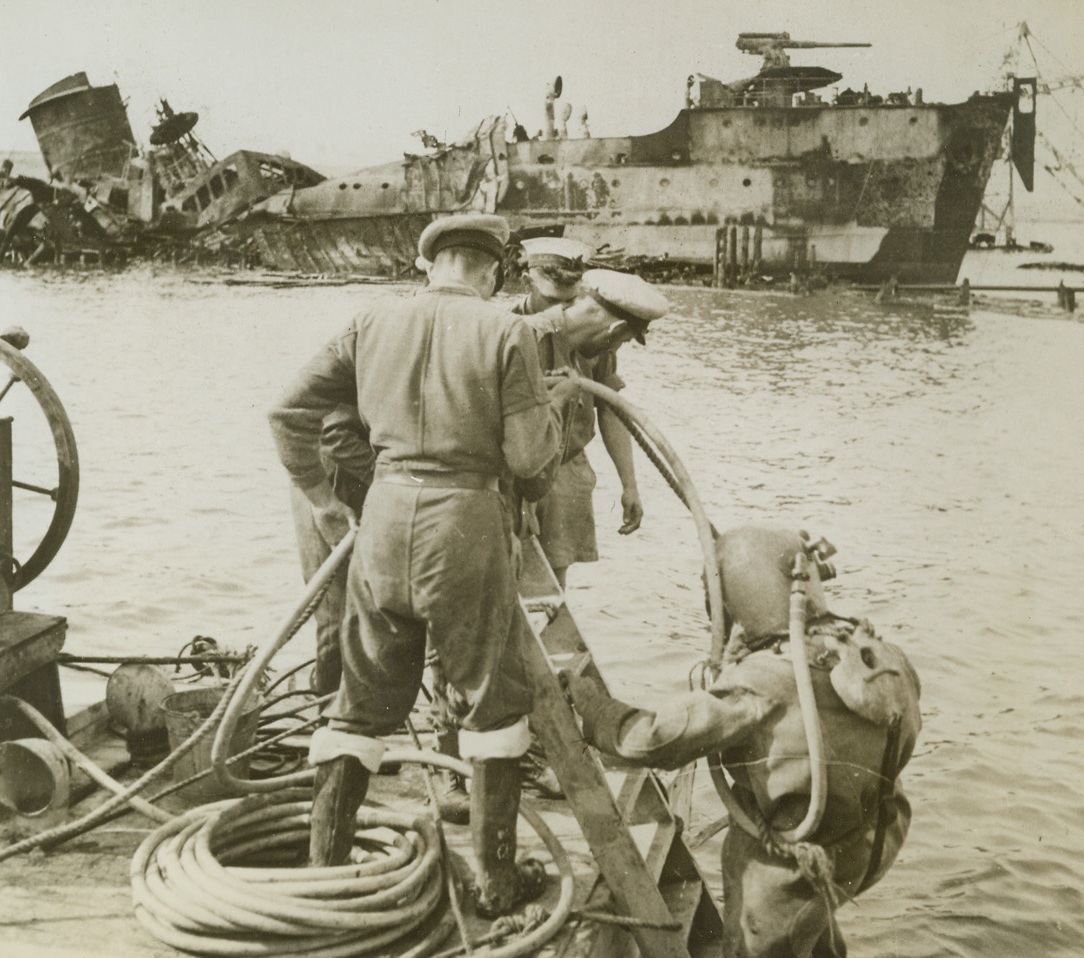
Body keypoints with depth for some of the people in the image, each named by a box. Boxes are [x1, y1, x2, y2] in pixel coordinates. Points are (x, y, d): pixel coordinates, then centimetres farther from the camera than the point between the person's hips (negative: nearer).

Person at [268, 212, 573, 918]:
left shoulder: (375, 323, 6)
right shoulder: (507, 332, -5)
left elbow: (291, 412, 7)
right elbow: (528, 458, -8)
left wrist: (322, 501, 16)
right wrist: (555, 405, 12)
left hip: (385, 516, 4)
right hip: (468, 522, -3)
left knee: (363, 704, 16)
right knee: (495, 701, 14)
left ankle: (323, 872, 21)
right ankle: (496, 880, 21)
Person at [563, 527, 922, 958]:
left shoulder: (767, 681, -30)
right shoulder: (882, 660, -12)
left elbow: (659, 739, -32)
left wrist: (588, 704, -15)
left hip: (780, 876, -7)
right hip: (861, 853, 7)